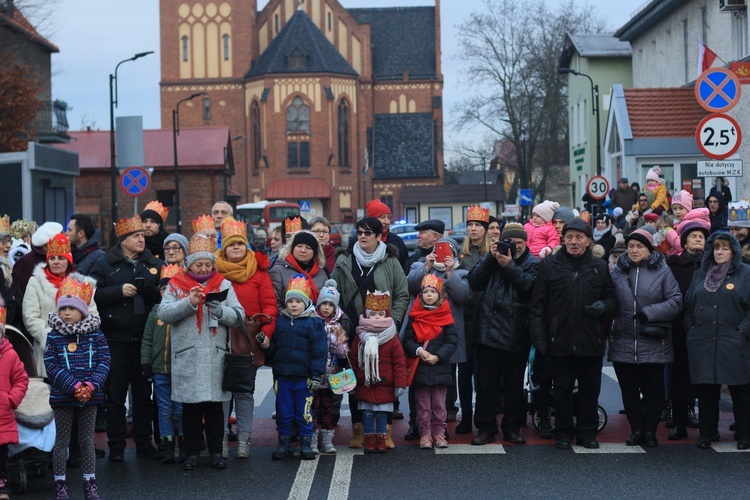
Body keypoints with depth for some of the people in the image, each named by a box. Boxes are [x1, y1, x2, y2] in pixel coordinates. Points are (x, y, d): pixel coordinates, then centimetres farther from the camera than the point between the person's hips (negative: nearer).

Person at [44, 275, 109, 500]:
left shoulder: (95, 335, 0)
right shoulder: (53, 337, -4)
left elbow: (104, 362, -3)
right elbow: (51, 367, -9)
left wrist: (92, 385, -18)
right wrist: (74, 386, -19)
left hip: (90, 396, 1)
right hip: (62, 397, -1)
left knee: (87, 440, 9)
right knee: (62, 441, 6)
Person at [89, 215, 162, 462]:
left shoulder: (155, 265, 12)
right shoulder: (105, 266, 4)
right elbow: (92, 295, -6)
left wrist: (155, 292, -9)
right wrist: (119, 291, -14)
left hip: (145, 339, 2)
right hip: (115, 340, -2)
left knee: (144, 394, 8)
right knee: (115, 395, 2)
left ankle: (144, 443, 17)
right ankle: (116, 446, 9)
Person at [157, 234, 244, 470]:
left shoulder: (223, 285, 11)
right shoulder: (176, 285, 7)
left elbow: (238, 316, 2)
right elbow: (164, 313, -6)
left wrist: (219, 309, -15)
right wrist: (189, 303, -17)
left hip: (215, 356, 1)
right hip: (187, 356, -1)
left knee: (215, 406, 4)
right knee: (190, 407, 4)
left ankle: (216, 452, 12)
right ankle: (192, 453, 12)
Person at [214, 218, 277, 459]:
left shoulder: (258, 271, 5)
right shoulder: (215, 271, 4)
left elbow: (269, 304, 1)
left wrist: (266, 332, -11)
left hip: (249, 340, 0)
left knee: (245, 391, 5)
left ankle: (243, 439, 12)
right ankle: (221, 439, 7)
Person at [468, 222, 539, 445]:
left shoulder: (533, 263, 3)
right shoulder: (493, 257, 10)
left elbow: (529, 286, -15)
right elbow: (475, 283, -2)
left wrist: (509, 266, -16)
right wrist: (491, 258, -9)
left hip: (516, 334, -2)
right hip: (488, 330, 2)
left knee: (514, 384, 8)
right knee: (486, 383, 4)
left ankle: (512, 427, 19)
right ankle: (485, 428, 11)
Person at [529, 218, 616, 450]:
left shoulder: (599, 267, 8)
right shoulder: (549, 266, 2)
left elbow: (611, 298, 15)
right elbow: (537, 304, 1)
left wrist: (603, 306, -8)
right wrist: (538, 336, -6)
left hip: (591, 341, 1)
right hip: (560, 341, -1)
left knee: (590, 389, 7)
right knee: (562, 389, 6)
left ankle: (587, 432, 19)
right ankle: (564, 433, 16)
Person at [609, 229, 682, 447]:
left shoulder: (662, 271, 0)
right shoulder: (618, 271, 7)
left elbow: (676, 302, -4)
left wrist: (650, 312, -15)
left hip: (653, 345, -2)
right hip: (623, 343, 2)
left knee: (653, 388, 5)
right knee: (629, 389, 7)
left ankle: (650, 431, 16)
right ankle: (636, 430, 18)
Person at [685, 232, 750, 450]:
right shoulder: (701, 274, 16)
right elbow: (688, 304, 20)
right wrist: (691, 329, 10)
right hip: (702, 343, 4)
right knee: (706, 390, 6)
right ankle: (707, 433, 17)